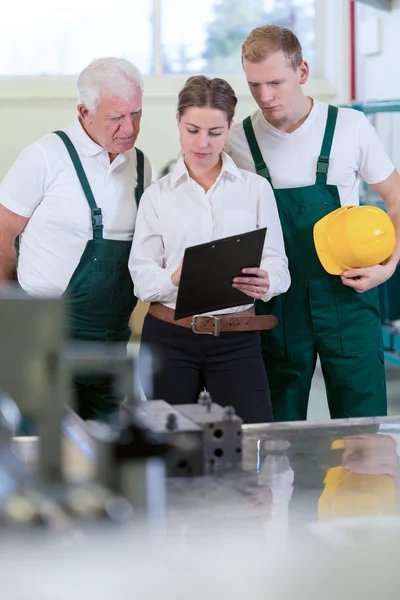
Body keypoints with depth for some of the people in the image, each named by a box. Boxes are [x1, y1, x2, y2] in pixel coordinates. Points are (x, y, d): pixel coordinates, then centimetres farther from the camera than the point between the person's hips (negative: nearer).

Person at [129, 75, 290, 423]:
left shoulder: (256, 189, 6)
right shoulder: (157, 195, 6)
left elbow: (277, 263, 1)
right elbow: (142, 276, -1)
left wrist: (266, 282, -22)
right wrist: (174, 278, -22)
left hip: (237, 339, 0)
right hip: (169, 338, 0)